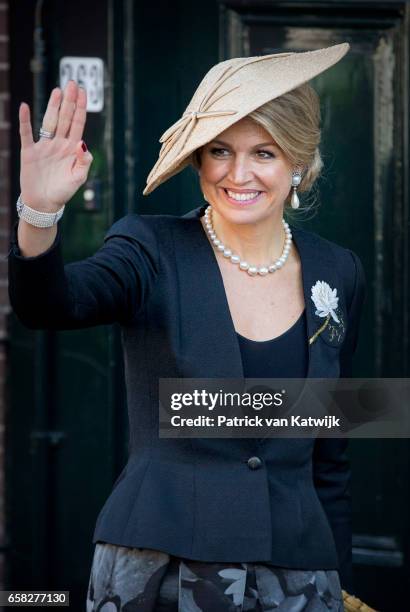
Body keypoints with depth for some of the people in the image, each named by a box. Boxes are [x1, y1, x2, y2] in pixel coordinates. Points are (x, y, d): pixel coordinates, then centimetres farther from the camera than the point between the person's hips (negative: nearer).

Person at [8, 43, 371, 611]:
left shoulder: (338, 274, 4)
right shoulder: (154, 250, -5)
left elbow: (330, 454, 10)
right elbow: (49, 305, -25)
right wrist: (39, 214, -43)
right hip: (159, 566, -2)